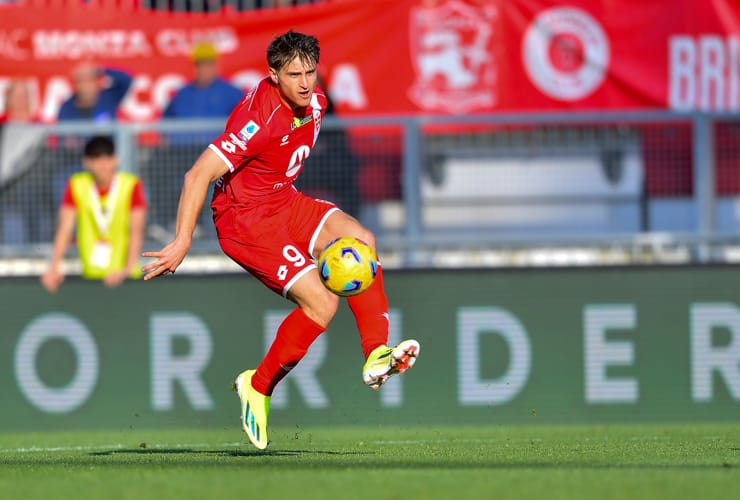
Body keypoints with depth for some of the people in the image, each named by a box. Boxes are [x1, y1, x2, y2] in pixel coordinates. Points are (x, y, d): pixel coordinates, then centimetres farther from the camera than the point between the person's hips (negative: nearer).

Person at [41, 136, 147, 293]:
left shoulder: (131, 185, -6)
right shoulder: (76, 186, 0)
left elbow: (136, 231, -13)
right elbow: (64, 229, -5)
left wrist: (128, 269, -27)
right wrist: (54, 268, -19)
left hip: (123, 277, -2)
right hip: (91, 275, 2)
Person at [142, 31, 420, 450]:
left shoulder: (314, 102, 0)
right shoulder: (260, 120, -27)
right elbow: (198, 175, -29)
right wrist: (182, 243, -31)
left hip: (285, 203, 8)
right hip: (244, 220, -8)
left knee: (361, 240, -15)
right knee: (322, 302, -18)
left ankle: (377, 355, -16)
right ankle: (259, 386, -1)